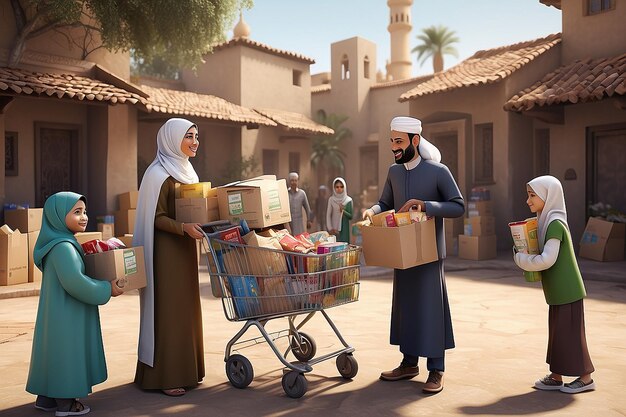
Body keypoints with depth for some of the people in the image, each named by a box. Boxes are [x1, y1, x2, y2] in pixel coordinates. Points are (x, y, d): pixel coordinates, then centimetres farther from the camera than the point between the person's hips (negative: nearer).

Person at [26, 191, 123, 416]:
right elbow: (75, 282, -28)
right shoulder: (62, 247, -22)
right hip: (66, 315, -10)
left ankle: (47, 398, 29)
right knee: (66, 353, 1)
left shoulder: (62, 243, 10)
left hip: (60, 313, 10)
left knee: (55, 353, 17)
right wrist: (106, 289, -19)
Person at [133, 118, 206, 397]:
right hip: (166, 250, -8)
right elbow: (157, 217, -16)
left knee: (186, 308, 12)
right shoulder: (159, 174, -12)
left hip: (185, 248, 9)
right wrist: (184, 227, -29)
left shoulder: (186, 170, 14)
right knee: (168, 310, -3)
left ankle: (185, 369, 22)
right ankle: (163, 376, 6)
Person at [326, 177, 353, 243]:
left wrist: (343, 211, -17)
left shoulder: (349, 200, -1)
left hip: (344, 229, 0)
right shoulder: (331, 199, 1)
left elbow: (351, 216, 0)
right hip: (334, 229, 1)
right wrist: (330, 229, -8)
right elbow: (328, 215, 1)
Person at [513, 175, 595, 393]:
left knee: (569, 332, 0)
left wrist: (522, 260, -11)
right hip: (558, 291, 9)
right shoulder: (548, 221, 12)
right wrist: (525, 256, 3)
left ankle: (585, 377, 14)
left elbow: (547, 259, -24)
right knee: (558, 332, 13)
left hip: (567, 292, -9)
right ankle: (556, 377, 22)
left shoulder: (555, 224, -18)